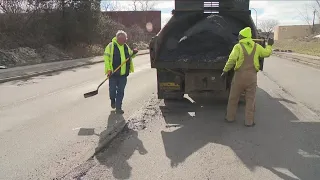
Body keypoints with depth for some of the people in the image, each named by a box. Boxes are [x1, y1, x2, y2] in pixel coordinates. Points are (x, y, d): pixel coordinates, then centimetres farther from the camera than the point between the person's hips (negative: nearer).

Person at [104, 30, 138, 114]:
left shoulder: (126, 47, 9)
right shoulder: (110, 46, -7)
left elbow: (131, 55, 23)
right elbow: (106, 57, -9)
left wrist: (134, 53, -1)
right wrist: (109, 69, -17)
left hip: (123, 73, 4)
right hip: (113, 73, -4)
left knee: (121, 91, 6)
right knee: (112, 89, 9)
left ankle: (118, 107, 14)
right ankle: (113, 100, 40)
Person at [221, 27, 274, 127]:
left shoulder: (238, 46, -5)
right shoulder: (256, 46, 5)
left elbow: (232, 59, -17)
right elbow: (267, 53, 18)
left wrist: (225, 71, -13)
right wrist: (269, 45, 36)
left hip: (240, 75, -2)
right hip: (252, 76, 2)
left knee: (233, 97, 12)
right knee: (250, 99, 7)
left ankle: (230, 117, 21)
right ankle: (249, 121, 8)